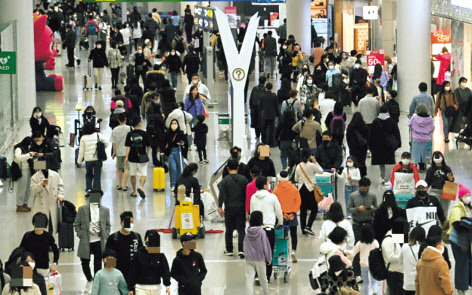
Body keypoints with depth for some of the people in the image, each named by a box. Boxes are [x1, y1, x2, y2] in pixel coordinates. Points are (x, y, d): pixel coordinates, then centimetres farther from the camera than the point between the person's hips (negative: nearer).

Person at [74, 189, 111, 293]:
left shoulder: (105, 210, 4)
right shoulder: (82, 209, 0)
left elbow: (108, 225, 12)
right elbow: (76, 224, 5)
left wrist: (105, 236, -1)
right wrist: (81, 235, -6)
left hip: (99, 242, 0)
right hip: (86, 242, 0)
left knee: (98, 264, 2)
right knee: (85, 263, 9)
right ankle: (89, 280, 35)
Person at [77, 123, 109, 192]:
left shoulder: (83, 138, 0)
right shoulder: (98, 135, 0)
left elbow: (81, 151, 3)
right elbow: (106, 142, -6)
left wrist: (79, 161, 11)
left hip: (88, 160, 0)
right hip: (98, 158, 0)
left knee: (89, 174, 20)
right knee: (97, 176, 6)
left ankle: (88, 188, 10)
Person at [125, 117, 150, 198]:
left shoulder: (130, 134, -1)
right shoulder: (144, 133, -5)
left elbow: (128, 147, -6)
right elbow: (148, 146, 1)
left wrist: (126, 157, -4)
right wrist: (147, 153, 19)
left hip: (132, 157, 2)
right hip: (142, 157, -2)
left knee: (133, 175, 13)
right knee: (143, 174, 1)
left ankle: (134, 192, 19)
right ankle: (141, 187, -24)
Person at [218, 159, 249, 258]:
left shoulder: (225, 180, -7)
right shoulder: (243, 179, 0)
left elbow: (221, 195, -10)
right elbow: (247, 194, 5)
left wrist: (220, 207, -3)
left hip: (229, 208, -1)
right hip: (241, 208, 1)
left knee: (229, 230, 10)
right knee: (241, 229, 2)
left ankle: (229, 250, 17)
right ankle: (241, 250, -10)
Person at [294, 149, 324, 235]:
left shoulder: (298, 166, 2)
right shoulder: (311, 165, -11)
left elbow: (296, 179, 10)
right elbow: (321, 171, 3)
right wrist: (315, 162, 8)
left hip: (301, 188, 5)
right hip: (310, 188, -5)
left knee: (303, 210, 9)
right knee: (314, 209, 3)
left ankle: (303, 229, 10)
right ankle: (308, 226, -12)